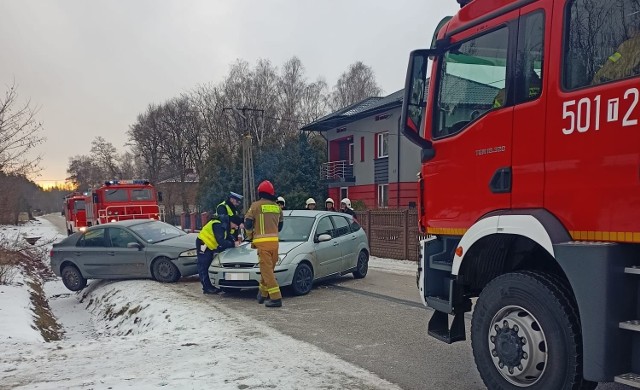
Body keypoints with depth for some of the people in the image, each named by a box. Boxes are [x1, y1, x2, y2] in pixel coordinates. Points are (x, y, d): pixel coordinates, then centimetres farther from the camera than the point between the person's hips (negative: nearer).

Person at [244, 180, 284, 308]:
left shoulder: (256, 205, -2)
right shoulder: (277, 207, 13)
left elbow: (248, 224, -2)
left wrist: (251, 236, 16)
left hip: (262, 242, -5)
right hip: (274, 241, 5)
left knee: (267, 270, -5)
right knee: (269, 269, 18)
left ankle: (276, 298, -10)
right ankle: (263, 294, 29)